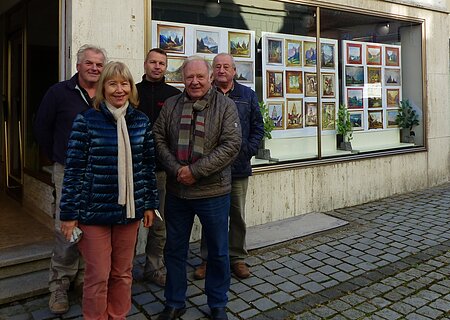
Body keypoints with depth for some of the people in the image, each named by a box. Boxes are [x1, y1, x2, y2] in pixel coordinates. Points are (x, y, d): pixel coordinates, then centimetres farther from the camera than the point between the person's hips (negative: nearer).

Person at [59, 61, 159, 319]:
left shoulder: (141, 121, 3)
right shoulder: (87, 120, -7)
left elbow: (149, 165, 8)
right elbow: (74, 170, -6)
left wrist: (151, 204, 7)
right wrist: (69, 214, -5)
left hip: (130, 209, 3)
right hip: (94, 210, -3)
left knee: (123, 273, 15)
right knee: (98, 276, 6)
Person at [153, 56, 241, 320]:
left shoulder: (225, 105, -4)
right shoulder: (171, 105, 5)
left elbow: (231, 145, -14)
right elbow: (159, 139, 2)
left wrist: (196, 171, -18)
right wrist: (176, 169, -14)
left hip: (213, 192, -2)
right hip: (176, 192, 3)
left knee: (218, 252, 11)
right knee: (175, 250, 14)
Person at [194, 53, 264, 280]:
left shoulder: (247, 95, 7)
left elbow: (258, 128, 7)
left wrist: (247, 151, -5)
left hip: (239, 167, 1)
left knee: (238, 215, 10)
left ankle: (237, 257, 26)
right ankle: (208, 258, 24)